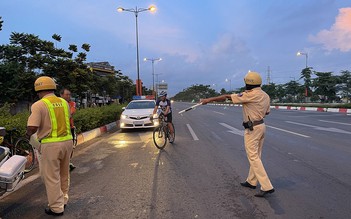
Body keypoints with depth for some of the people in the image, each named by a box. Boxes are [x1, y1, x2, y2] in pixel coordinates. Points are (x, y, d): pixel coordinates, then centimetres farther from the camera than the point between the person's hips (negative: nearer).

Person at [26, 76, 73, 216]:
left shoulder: (39, 105, -11)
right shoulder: (64, 102, 7)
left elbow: (32, 127, -18)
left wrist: (28, 134, 4)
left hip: (50, 145, -6)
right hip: (67, 141, 6)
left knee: (51, 177, 9)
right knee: (63, 174, 22)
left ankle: (57, 207, 20)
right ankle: (63, 200, 37)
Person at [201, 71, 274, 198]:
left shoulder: (250, 95, -18)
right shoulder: (266, 95, 8)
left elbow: (226, 97, -15)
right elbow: (267, 112, 20)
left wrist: (209, 99, -9)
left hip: (252, 129, -9)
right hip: (261, 126, 9)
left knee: (253, 157, -5)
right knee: (255, 156, 16)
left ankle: (267, 187, -5)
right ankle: (251, 181, 29)